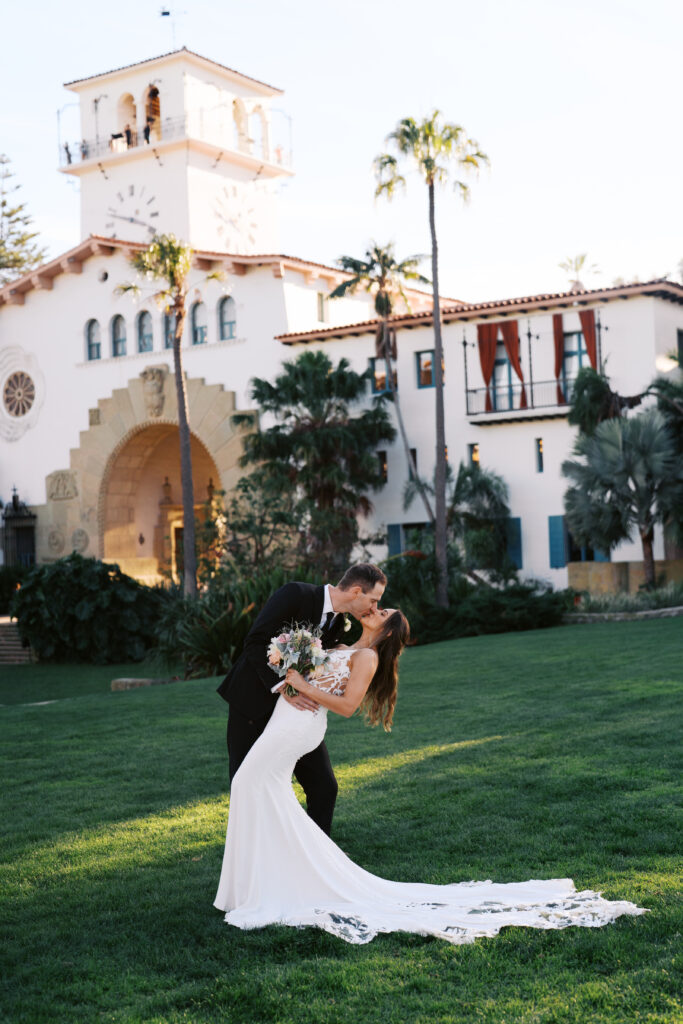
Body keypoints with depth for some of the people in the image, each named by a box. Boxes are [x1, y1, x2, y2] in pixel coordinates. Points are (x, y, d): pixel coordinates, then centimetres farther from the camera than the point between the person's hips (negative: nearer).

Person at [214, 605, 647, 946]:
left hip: (296, 727, -9)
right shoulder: (344, 650, 19)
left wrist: (301, 684, -18)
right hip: (284, 719, 9)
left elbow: (346, 704, -19)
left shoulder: (366, 657, -8)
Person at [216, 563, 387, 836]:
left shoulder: (338, 622, 3)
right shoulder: (295, 594, -20)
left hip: (295, 704, 6)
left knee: (323, 785, 2)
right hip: (254, 700, -6)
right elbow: (255, 644, -24)